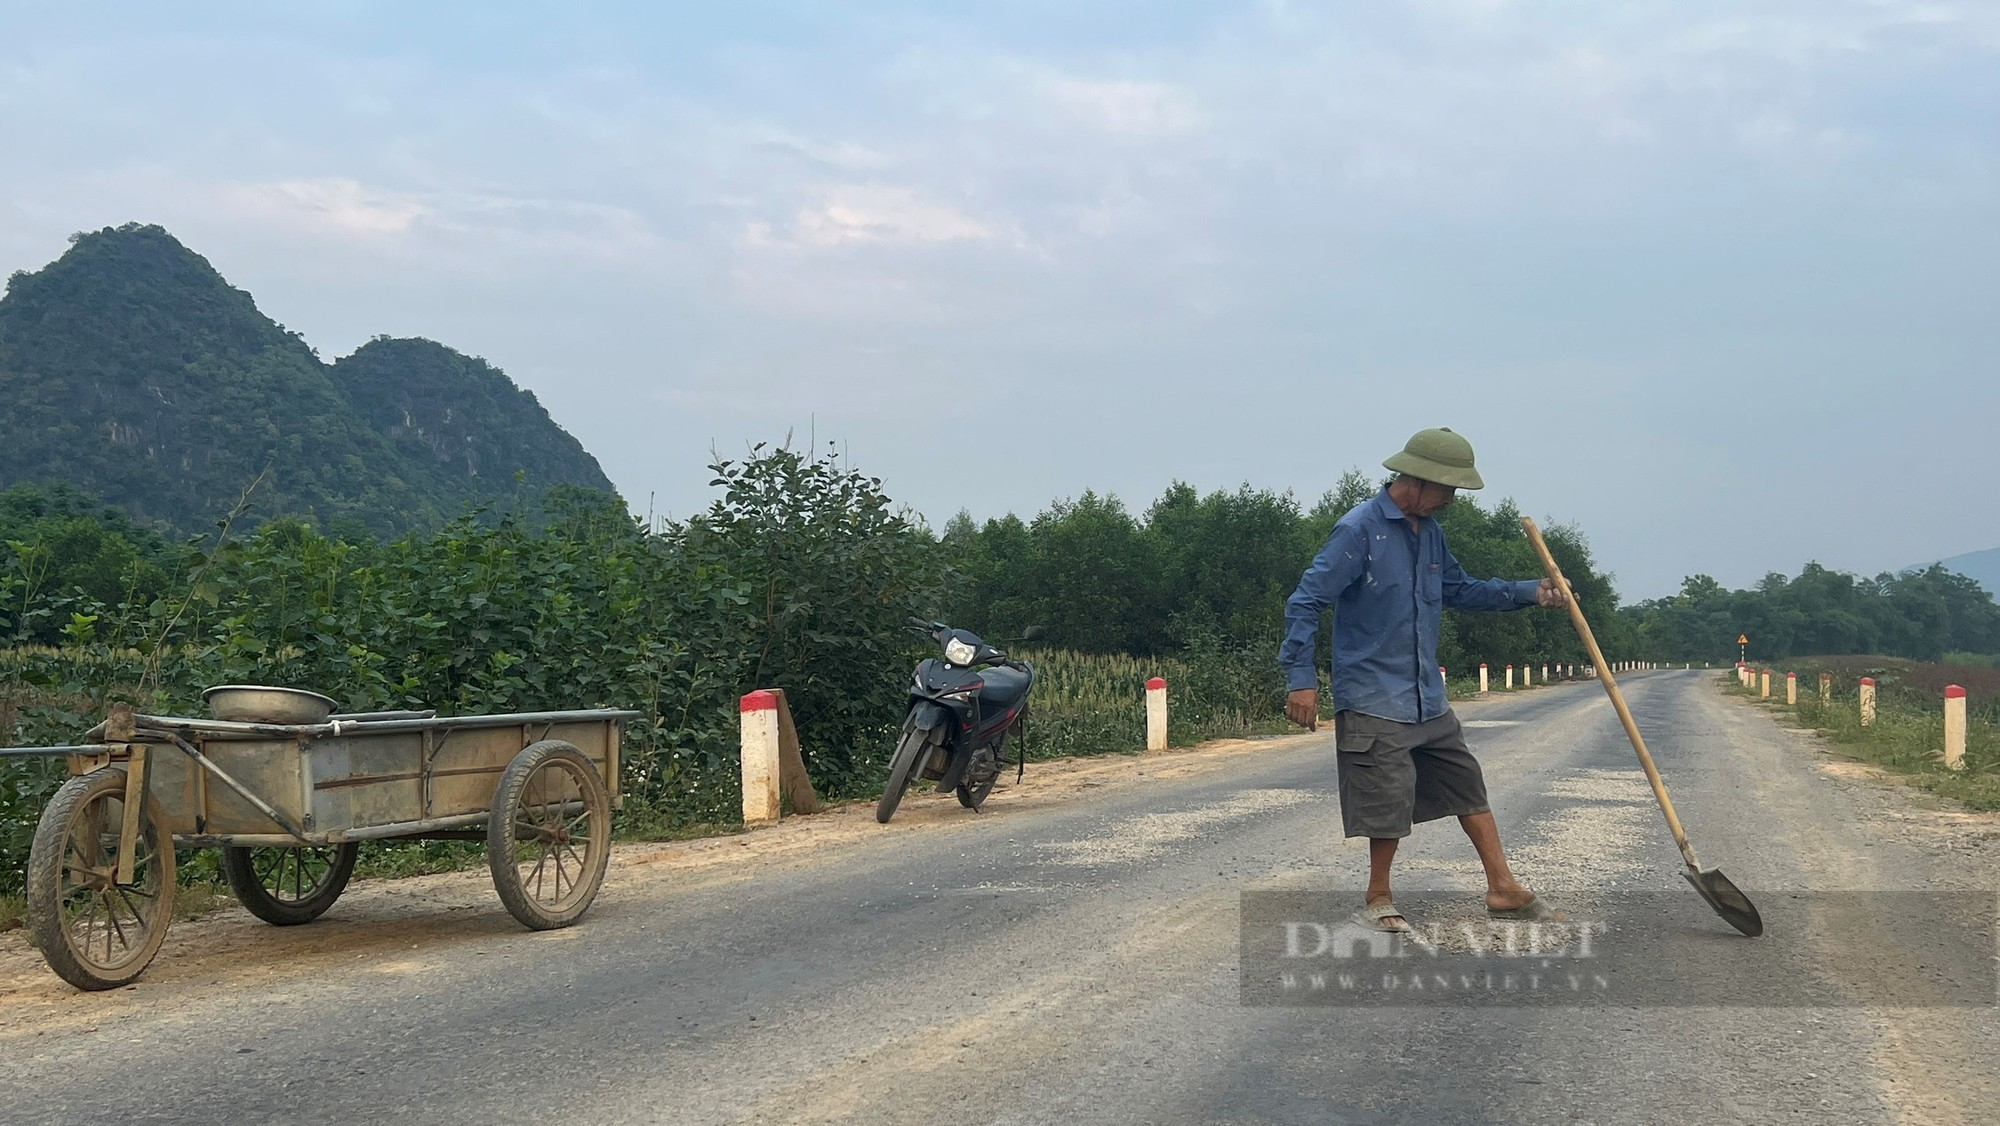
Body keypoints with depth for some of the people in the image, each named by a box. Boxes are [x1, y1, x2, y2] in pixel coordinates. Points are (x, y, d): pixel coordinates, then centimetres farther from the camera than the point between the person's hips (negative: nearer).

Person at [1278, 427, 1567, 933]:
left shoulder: (1429, 532, 9)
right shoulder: (1360, 529, -15)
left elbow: (1458, 589, 23)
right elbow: (1306, 601, -15)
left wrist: (1529, 592, 12)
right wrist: (1301, 678, -20)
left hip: (1428, 697, 8)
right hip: (1373, 698, -8)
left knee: (1467, 784, 11)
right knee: (1389, 799, -5)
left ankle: (1502, 888, 20)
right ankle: (1378, 901, 13)